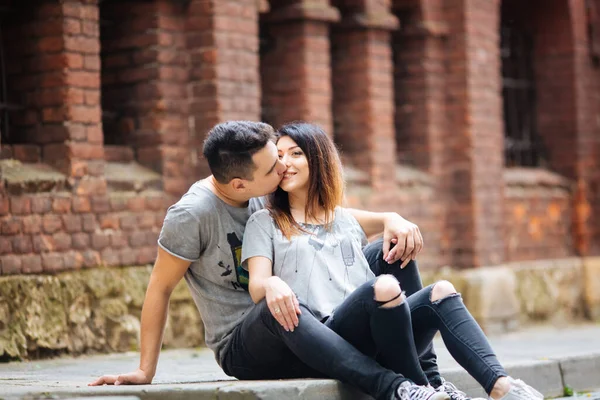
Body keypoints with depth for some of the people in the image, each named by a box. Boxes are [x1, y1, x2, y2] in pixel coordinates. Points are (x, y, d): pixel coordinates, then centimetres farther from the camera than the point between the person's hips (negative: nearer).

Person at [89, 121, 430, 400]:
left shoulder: (270, 196, 4)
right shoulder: (192, 214, -15)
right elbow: (160, 288, -8)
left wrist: (389, 219, -7)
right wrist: (145, 371, -10)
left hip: (296, 333, 7)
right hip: (240, 348, -7)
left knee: (394, 247, -4)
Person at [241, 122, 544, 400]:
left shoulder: (344, 219, 29)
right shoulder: (264, 223, 15)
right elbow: (256, 287, -1)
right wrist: (272, 284, -24)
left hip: (373, 348, 5)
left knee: (441, 292, -22)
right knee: (383, 286, -33)